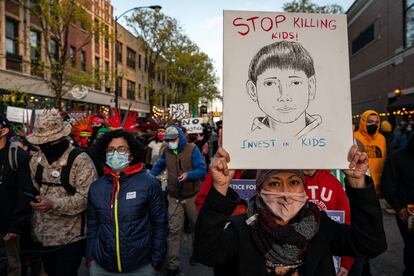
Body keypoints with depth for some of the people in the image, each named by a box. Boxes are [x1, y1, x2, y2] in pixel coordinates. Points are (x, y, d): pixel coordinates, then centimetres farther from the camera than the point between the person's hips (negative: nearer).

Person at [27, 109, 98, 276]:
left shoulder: (80, 160, -17)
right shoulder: (36, 159, 6)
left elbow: (87, 197, -22)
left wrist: (54, 204, -31)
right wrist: (34, 225, 9)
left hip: (70, 237, -6)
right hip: (44, 235, 7)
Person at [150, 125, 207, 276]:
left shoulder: (192, 149, -12)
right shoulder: (166, 152, 2)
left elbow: (202, 170, -18)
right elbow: (158, 166, 20)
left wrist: (188, 175, -35)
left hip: (192, 196, -2)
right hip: (174, 198, 3)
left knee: (198, 226, 16)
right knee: (174, 231, 2)